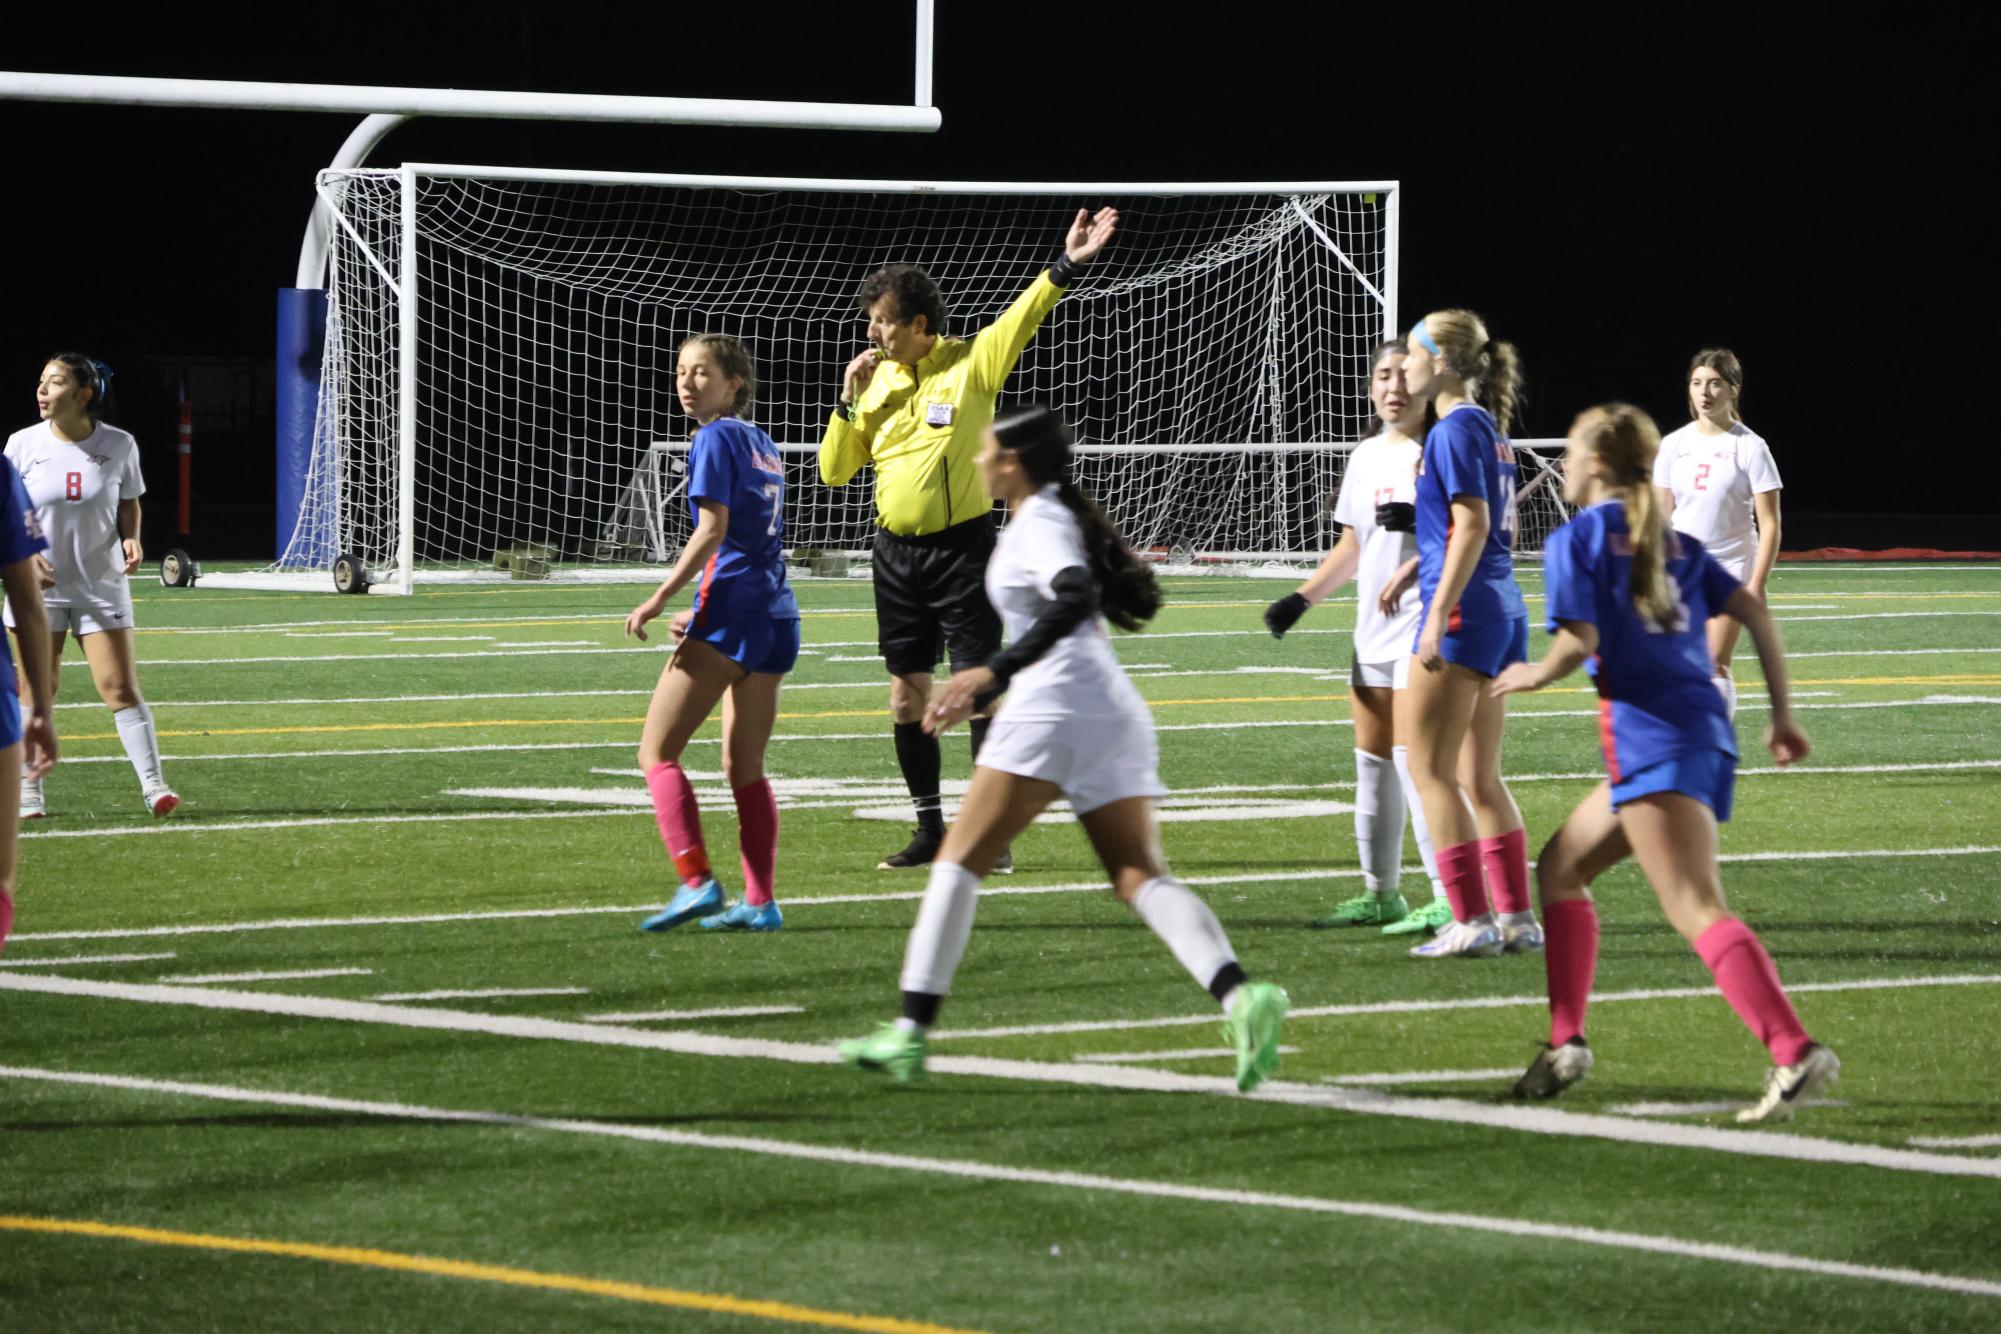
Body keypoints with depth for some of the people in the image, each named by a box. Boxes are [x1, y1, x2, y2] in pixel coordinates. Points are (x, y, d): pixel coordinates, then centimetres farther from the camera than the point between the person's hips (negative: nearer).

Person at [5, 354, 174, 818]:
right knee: (37, 693, 3)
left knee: (121, 688, -7)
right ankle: (30, 792, 14)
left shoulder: (119, 445, -4)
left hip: (102, 585, 0)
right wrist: (26, 555, -15)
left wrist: (131, 538, -9)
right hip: (40, 586, 0)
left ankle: (153, 784, -2)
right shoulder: (23, 444, -5)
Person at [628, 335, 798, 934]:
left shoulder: (716, 439, -6)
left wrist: (659, 600, -14)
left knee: (657, 752, -5)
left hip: (731, 612, -8)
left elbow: (713, 529, -15)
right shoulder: (762, 445, 19)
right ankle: (760, 901, 5)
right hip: (776, 615, 9)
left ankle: (696, 881, -17)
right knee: (744, 766, 11)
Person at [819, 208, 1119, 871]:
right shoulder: (875, 379, 7)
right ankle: (930, 828, 16)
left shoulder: (969, 365, -6)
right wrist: (848, 402, -4)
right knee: (907, 694, 7)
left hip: (961, 549, -5)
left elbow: (1021, 318, -19)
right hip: (897, 553, 5)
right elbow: (834, 470, 9)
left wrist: (1066, 266, -33)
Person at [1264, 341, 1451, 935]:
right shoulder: (1367, 456, 14)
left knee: (1414, 755, -13)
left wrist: (1421, 522, -28)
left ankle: (1450, 899, -11)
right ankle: (1380, 892, 20)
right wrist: (1302, 598, 12)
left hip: (1426, 624, -8)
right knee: (1372, 759, 11)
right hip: (1375, 630, 8)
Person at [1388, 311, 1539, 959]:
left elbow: (1473, 528, -19)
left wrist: (1439, 615, -22)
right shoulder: (1489, 431, 15)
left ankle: (1472, 921, -7)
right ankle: (1516, 917, 13)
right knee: (1479, 777, 13)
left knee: (1431, 770, -4)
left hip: (1464, 613, -9)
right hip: (1503, 612, 9)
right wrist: (1415, 567, 23)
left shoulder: (1455, 430, -13)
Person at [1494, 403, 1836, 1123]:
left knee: (1696, 909, -18)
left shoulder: (1575, 539, 0)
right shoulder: (1675, 543, 21)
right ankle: (1565, 1039, 21)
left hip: (1649, 734, -9)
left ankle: (1795, 1051, -33)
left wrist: (1532, 676, 9)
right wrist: (1782, 714, 14)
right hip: (1706, 728, 9)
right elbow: (1754, 613, 12)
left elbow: (1580, 641, -11)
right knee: (1560, 867, 23)